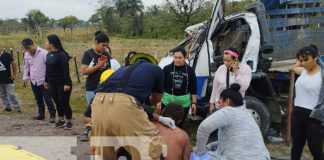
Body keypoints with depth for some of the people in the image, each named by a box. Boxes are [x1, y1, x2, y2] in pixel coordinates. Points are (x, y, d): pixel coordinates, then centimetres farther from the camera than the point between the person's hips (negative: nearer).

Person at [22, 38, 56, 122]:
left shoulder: (43, 53, -16)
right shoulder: (27, 55, 4)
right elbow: (26, 67, 15)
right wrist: (25, 78, 11)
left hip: (44, 81, -6)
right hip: (33, 81, 6)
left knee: (48, 99, -4)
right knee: (38, 99, 16)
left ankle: (52, 115, 4)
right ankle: (41, 114, 28)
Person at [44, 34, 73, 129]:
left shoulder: (62, 54, -16)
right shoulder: (49, 55, 8)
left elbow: (66, 70, -19)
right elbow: (47, 69, 16)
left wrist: (67, 83, -22)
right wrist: (46, 81, 19)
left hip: (62, 83, -7)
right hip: (52, 83, 7)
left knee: (64, 103, -2)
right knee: (57, 102, 13)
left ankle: (69, 122, 12)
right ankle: (61, 120, 25)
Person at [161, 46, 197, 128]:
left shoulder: (190, 70, 0)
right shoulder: (167, 69, -4)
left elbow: (193, 88, 5)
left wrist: (194, 102, 5)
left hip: (184, 103, 1)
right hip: (168, 101, -1)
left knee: (179, 125, 10)